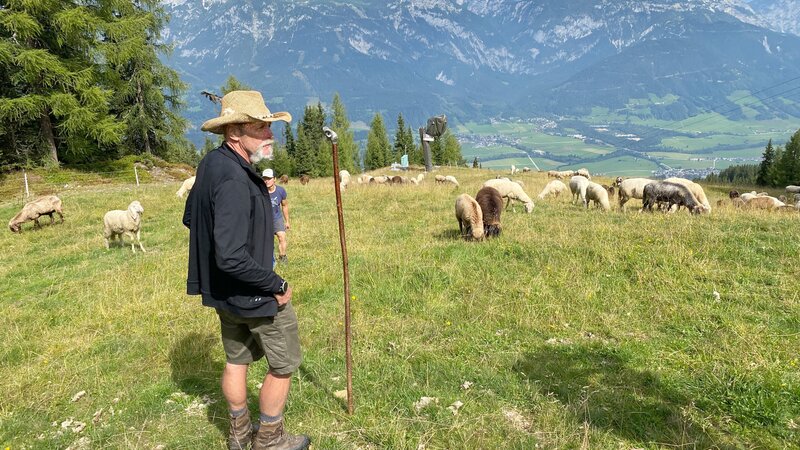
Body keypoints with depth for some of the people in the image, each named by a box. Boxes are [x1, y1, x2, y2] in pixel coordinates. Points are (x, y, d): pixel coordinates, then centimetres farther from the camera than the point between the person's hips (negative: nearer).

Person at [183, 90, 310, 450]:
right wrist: (277, 285, -22)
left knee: (236, 360, 22)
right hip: (253, 293, -9)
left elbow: (190, 218, 16)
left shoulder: (212, 163, 2)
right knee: (283, 365, 10)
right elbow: (231, 258, -34)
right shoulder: (234, 181, -30)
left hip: (222, 290, 9)